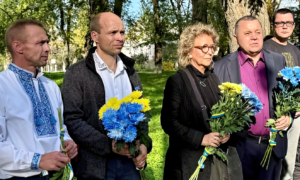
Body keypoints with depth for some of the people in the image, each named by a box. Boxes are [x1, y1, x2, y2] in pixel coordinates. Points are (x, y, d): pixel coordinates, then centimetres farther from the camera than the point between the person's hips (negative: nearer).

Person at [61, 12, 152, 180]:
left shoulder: (130, 71, 10)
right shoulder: (76, 73, -7)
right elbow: (72, 120, -12)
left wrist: (144, 144, -3)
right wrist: (109, 145, -19)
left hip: (129, 160, 5)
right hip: (96, 164, -4)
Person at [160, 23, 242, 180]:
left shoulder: (214, 79, 9)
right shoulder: (177, 81, -9)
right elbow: (169, 122, -13)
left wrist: (227, 132, -5)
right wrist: (201, 139, -20)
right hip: (190, 160, -5)